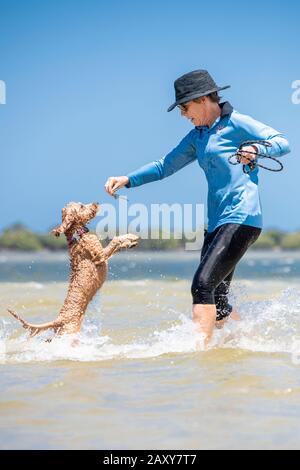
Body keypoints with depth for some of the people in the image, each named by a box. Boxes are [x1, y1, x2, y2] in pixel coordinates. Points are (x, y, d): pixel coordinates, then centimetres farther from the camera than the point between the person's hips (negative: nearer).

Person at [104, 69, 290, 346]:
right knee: (216, 301, 8)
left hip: (241, 219, -9)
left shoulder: (236, 123, -4)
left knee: (203, 285, -21)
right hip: (217, 224, 9)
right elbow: (165, 167, 25)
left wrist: (256, 149, -32)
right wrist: (127, 180, 14)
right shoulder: (197, 136, 20)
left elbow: (283, 143, -12)